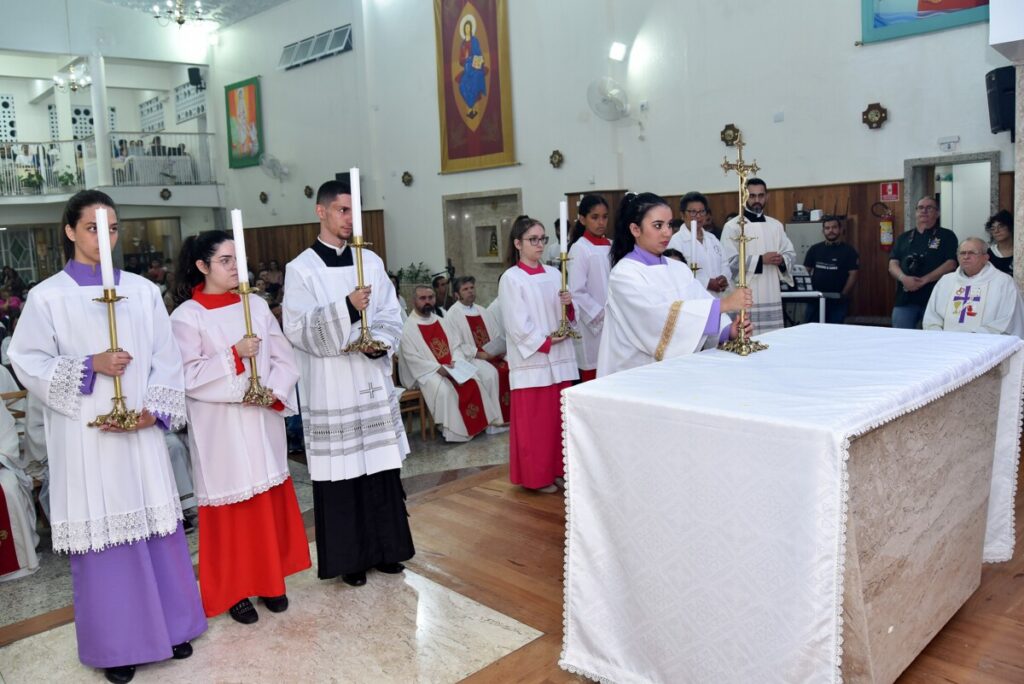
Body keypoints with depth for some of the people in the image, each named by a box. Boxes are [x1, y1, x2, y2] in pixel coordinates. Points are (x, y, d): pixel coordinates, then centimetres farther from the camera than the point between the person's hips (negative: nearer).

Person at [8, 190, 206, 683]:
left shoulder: (142, 290, 7)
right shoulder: (47, 296, 0)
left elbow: (167, 358, 5)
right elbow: (28, 363, -2)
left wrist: (154, 410, -8)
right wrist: (89, 366, -15)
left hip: (141, 432, 3)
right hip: (85, 436, -2)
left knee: (156, 526, 9)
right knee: (102, 534, 4)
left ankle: (169, 626, 25)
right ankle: (116, 644, 18)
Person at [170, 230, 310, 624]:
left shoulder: (256, 305, 6)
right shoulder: (187, 316, -7)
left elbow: (284, 359, 6)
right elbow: (189, 377, -13)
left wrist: (273, 391, -11)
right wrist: (234, 355, -21)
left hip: (264, 421, 5)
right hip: (221, 429, -4)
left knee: (270, 500, 12)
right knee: (231, 506, 4)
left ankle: (269, 580, 27)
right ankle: (234, 590, 19)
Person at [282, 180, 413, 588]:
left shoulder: (371, 262, 9)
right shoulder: (301, 269, -4)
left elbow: (391, 316, 10)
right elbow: (297, 328, -13)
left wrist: (380, 341, -11)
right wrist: (346, 308, -25)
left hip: (373, 379, 4)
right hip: (331, 385, -4)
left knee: (381, 467, 9)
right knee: (340, 471, 2)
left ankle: (384, 548, 24)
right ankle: (349, 557, 17)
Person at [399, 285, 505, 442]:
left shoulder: (442, 322, 14)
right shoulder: (408, 327, -6)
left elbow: (456, 345, 11)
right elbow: (412, 359, -13)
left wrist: (456, 362, -11)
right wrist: (438, 368, -22)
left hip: (452, 367, 6)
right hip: (427, 372, -6)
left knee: (473, 381, -15)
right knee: (444, 389, -34)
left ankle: (484, 421, -6)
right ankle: (452, 431, -21)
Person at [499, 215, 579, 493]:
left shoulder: (554, 275, 10)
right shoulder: (511, 278, -7)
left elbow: (566, 319, 13)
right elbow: (517, 324, -11)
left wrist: (568, 305, -7)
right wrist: (545, 343, -12)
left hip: (560, 358, 6)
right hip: (531, 359, -6)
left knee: (560, 416, 10)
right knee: (534, 420, 0)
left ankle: (558, 468, 22)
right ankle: (536, 476, 11)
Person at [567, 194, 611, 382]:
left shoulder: (611, 246, 11)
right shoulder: (579, 249, -6)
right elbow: (576, 292, -11)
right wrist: (602, 315, -13)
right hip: (592, 327, -6)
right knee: (592, 377, -3)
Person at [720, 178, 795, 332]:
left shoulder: (776, 225, 15)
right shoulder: (732, 226, -2)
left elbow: (791, 253, 16)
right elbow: (730, 261, -11)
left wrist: (782, 260, -7)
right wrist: (761, 260, -15)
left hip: (771, 295, 5)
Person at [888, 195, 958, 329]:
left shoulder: (946, 236, 7)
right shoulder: (904, 237, 17)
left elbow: (951, 264, -4)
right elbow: (893, 264, 8)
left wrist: (924, 280, -15)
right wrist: (904, 278, -13)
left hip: (935, 298, -3)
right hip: (904, 299, 3)